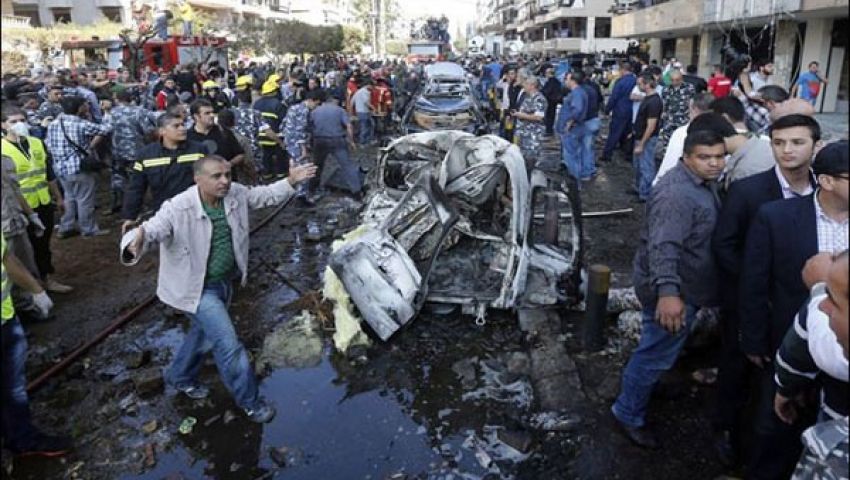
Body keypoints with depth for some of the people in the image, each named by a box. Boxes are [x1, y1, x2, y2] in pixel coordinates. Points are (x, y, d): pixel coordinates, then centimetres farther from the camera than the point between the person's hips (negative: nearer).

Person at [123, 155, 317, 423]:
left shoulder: (235, 194, -9)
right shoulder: (178, 209, -27)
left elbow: (265, 195, 6)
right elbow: (154, 227, -37)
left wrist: (290, 181, -5)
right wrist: (139, 235, -60)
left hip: (224, 281, 7)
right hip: (198, 288, -7)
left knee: (204, 333, 26)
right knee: (228, 345, -5)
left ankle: (179, 378, 52)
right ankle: (249, 401, 15)